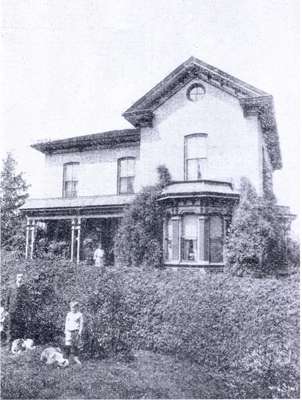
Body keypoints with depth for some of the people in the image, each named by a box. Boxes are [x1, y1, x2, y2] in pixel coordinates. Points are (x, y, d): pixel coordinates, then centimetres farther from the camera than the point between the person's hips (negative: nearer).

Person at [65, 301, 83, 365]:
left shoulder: (79, 314, 1)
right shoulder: (68, 314, 9)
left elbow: (81, 324, 1)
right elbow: (66, 323, 13)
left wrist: (80, 332, -6)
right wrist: (65, 331, 6)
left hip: (76, 331, -2)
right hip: (69, 331, 2)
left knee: (76, 345, 1)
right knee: (68, 345, -5)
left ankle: (76, 358, 10)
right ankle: (67, 358, 2)